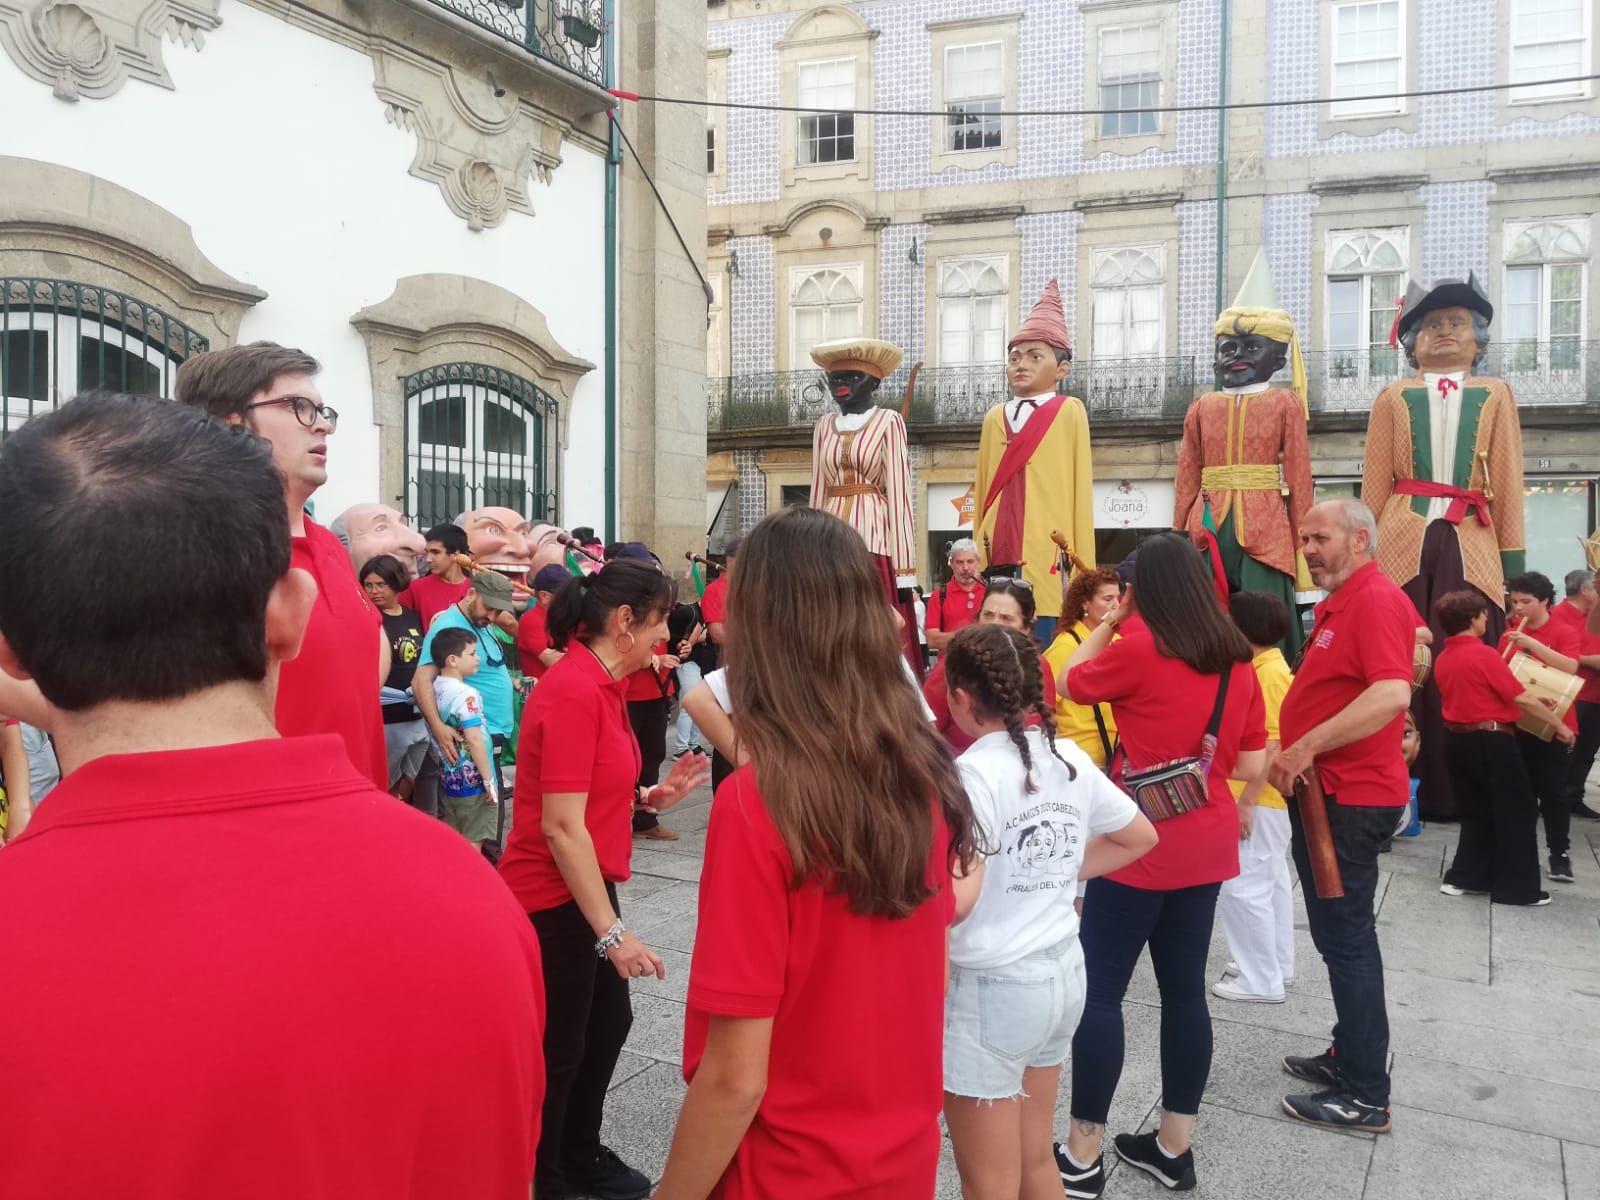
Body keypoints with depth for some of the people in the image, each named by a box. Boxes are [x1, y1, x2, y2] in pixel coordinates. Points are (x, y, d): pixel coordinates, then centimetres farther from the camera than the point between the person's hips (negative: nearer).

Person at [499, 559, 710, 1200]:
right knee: (556, 1053, 7)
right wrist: (611, 932, -25)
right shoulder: (573, 691, -24)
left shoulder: (600, 683, 6)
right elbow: (561, 828, -26)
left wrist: (649, 796, 1)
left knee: (610, 1021, 24)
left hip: (588, 886, 10)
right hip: (553, 899, -10)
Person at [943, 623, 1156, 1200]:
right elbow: (1140, 836, 15)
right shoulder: (1070, 757, 1)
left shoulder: (974, 773, -21)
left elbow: (953, 901, -31)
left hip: (991, 989, -7)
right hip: (1064, 971, 7)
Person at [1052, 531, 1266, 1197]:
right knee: (1184, 990, 14)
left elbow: (1069, 683, 3)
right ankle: (1174, 1147, 25)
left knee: (1099, 991, 2)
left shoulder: (1139, 649, -14)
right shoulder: (1238, 661, 4)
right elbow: (1251, 765, 7)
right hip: (1207, 845, 7)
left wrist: (1109, 621, 8)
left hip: (1139, 845, -6)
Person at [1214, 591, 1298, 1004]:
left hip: (1260, 799, -10)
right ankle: (1276, 964, 29)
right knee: (1270, 881, 18)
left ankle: (1262, 981, 4)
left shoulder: (1269, 674, -19)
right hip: (1266, 797, 10)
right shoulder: (1263, 669, 10)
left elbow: (1273, 746, -24)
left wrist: (1247, 800, -23)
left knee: (1242, 887, -5)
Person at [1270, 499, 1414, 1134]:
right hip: (1327, 794, 10)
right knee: (1340, 934, 19)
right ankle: (1349, 1055, 32)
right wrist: (1294, 755, 10)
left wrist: (1305, 748, -28)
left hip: (1350, 800, -10)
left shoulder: (1378, 600, -17)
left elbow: (1391, 694, -31)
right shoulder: (1338, 604, 15)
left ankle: (1365, 1096, 6)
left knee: (1346, 938, -4)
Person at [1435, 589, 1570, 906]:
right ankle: (1516, 888, 11)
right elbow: (1523, 699, -14)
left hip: (1460, 740, 8)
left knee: (1477, 811, 17)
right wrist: (1559, 725, -2)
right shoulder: (1484, 655, -17)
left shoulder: (1443, 659, 6)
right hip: (1492, 742, -7)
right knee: (1515, 813, 5)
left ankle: (1465, 877, 18)